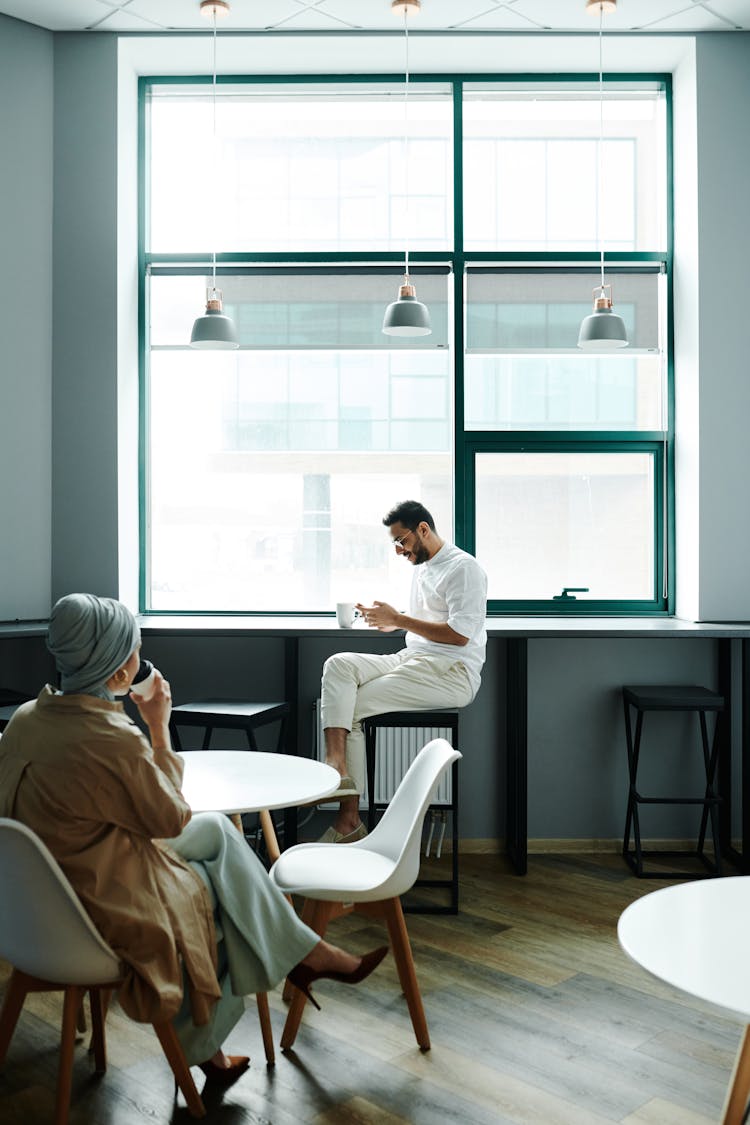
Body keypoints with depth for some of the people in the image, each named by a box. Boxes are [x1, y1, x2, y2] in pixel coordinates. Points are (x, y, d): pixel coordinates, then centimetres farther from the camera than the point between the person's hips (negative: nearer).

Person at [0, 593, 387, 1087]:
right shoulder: (113, 740, -31)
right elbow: (171, 818, -14)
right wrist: (159, 726, -10)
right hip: (103, 908, -8)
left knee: (217, 828, 15)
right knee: (220, 889, 17)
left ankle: (303, 955, 25)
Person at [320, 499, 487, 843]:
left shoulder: (463, 568, -9)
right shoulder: (421, 567, 21)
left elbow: (459, 634, -19)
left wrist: (397, 619, -15)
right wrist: (386, 620, 9)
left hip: (451, 672, -9)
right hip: (412, 659, 9)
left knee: (352, 706, -17)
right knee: (338, 665, -16)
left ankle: (348, 817, -14)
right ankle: (336, 766, -30)